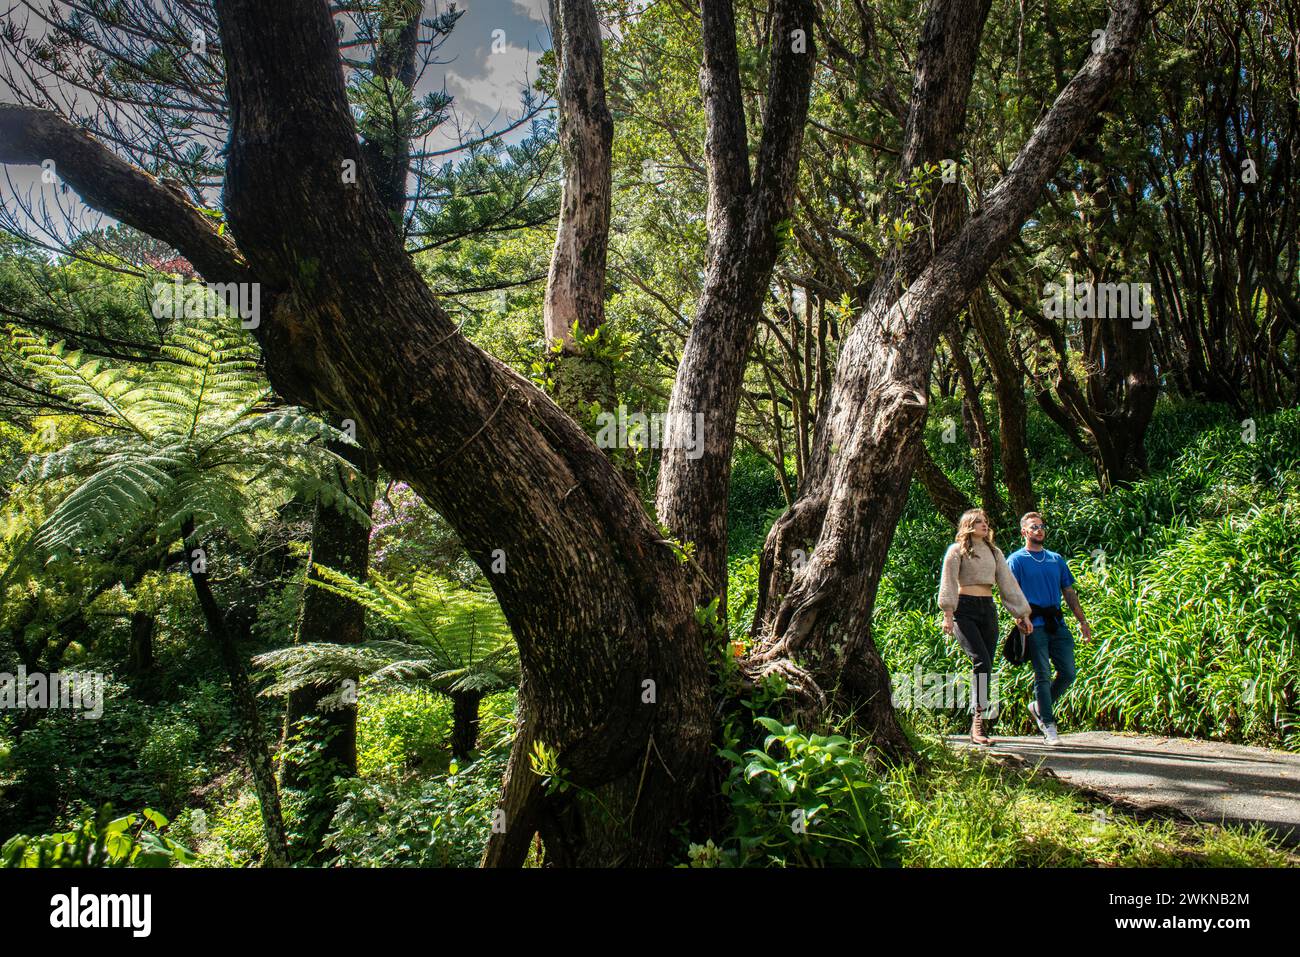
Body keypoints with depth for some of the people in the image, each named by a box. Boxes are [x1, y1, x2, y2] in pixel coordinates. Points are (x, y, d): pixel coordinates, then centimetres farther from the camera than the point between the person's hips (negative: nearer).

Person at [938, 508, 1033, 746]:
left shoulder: (995, 552, 21)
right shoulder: (957, 550, 4)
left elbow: (1008, 583, 20)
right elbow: (948, 582, -4)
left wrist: (1022, 613, 16)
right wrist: (948, 613, -13)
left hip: (988, 610, 5)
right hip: (964, 609, -5)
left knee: (986, 666, 0)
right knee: (981, 661, -21)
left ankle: (977, 726, 5)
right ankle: (979, 719, -21)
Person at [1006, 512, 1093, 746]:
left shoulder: (1056, 559, 20)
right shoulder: (1017, 560, 4)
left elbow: (1069, 592, 20)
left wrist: (1082, 620, 14)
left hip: (1057, 623, 5)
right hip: (1034, 624, -5)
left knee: (1068, 673, 2)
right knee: (1043, 674, -4)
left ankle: (1039, 707, 22)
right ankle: (1048, 725, 3)